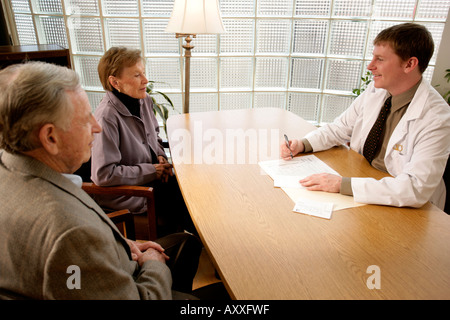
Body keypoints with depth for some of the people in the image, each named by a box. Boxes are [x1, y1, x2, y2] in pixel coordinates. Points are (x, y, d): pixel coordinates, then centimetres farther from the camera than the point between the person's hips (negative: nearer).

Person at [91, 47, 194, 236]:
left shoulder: (144, 101, -1)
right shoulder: (107, 118, -27)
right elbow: (103, 174, -29)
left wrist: (161, 156, -2)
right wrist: (152, 170, -21)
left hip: (152, 178, 8)